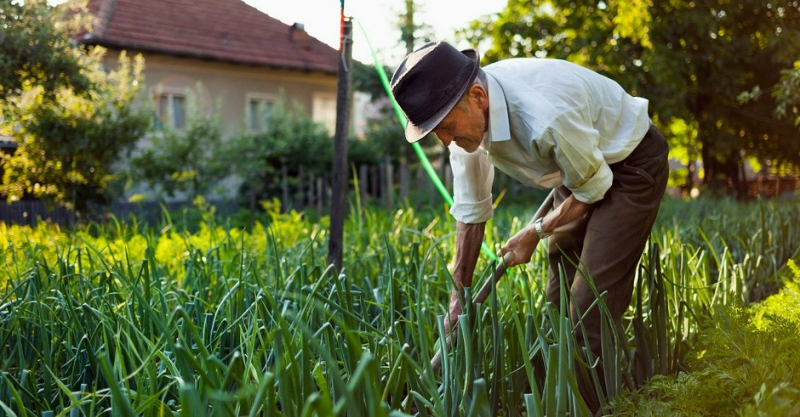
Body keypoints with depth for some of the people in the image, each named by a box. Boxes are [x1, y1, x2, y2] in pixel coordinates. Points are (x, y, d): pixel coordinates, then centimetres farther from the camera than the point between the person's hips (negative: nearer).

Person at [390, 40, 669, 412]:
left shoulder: (545, 117, -41)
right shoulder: (465, 112, -17)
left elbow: (593, 188, -22)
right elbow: (470, 211, -5)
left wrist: (536, 233, -11)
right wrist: (458, 296, -1)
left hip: (629, 162, -7)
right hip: (577, 167, 7)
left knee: (591, 303, -12)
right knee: (558, 299, 12)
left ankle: (589, 404, 3)